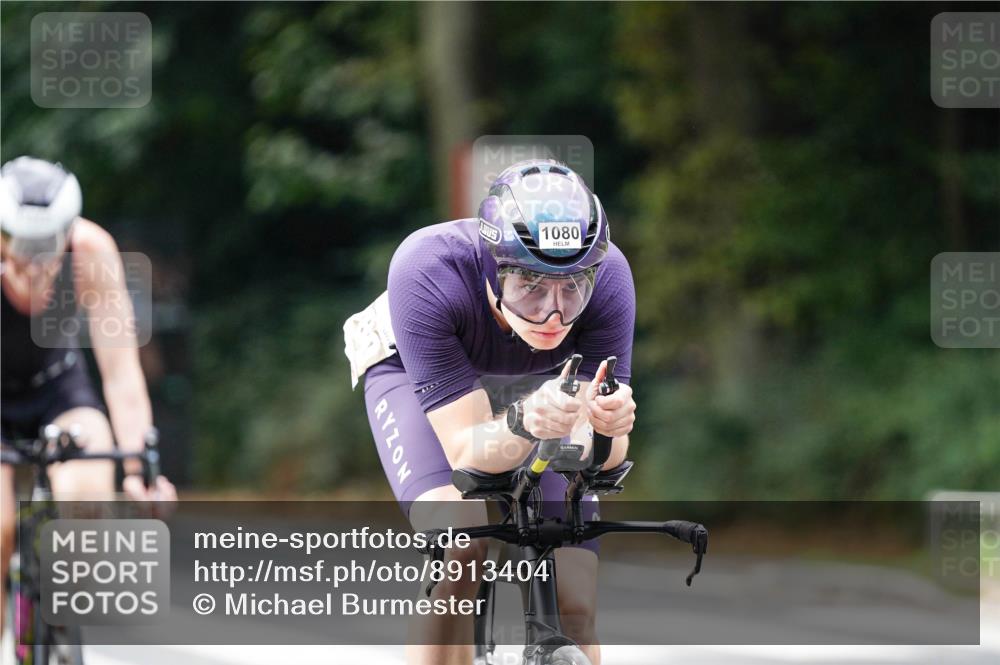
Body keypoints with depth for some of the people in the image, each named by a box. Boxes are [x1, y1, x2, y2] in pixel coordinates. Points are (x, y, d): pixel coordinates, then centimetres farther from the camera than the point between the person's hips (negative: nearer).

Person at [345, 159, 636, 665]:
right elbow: (466, 449, -38)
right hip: (414, 370, -2)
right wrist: (523, 424, -59)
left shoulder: (606, 277, -35)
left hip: (538, 384, 2)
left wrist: (606, 429, -55)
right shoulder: (426, 273, -41)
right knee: (459, 545, -31)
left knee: (573, 609, -11)